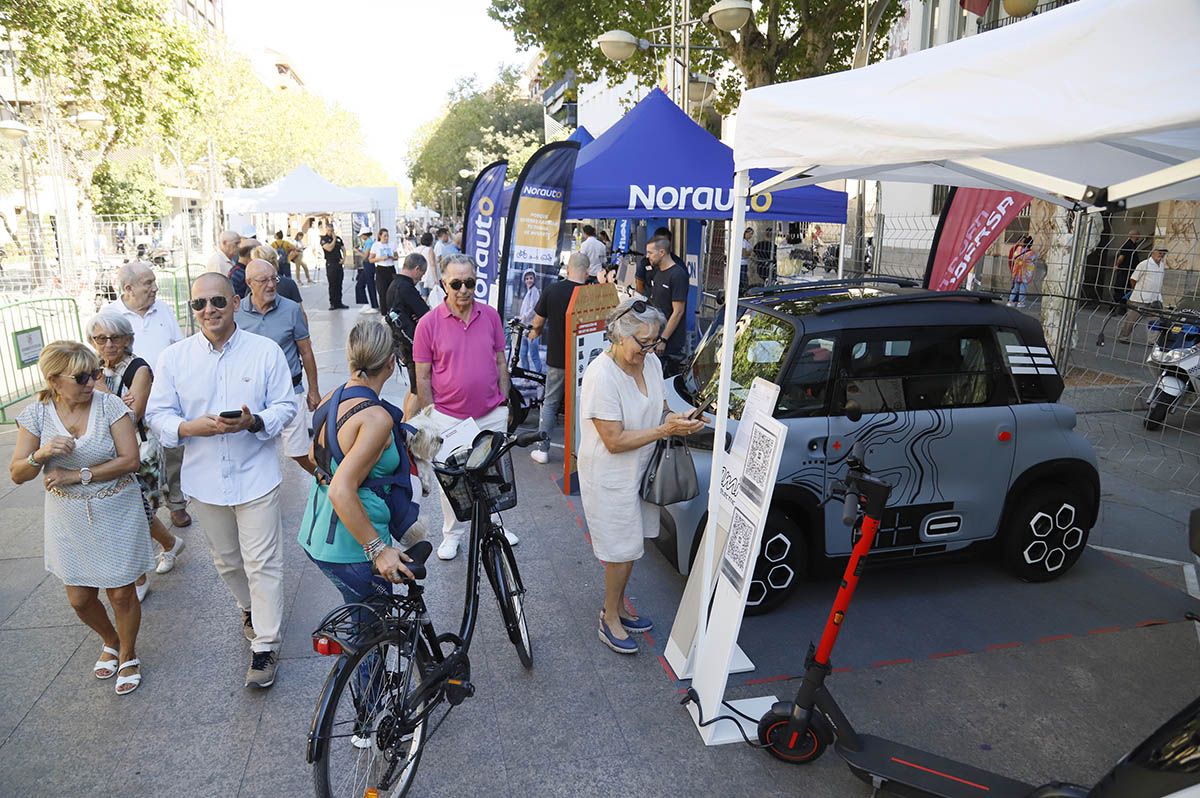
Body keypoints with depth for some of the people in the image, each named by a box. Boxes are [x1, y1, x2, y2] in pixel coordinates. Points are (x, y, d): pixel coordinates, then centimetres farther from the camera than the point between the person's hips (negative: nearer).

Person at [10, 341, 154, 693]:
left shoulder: (109, 405, -13)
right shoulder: (37, 414, -6)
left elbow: (130, 460, -15)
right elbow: (17, 474, -3)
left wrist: (77, 475, -19)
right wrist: (42, 454, -23)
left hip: (116, 516, -3)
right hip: (69, 521, 3)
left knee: (121, 594, 6)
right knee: (79, 599, 13)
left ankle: (127, 654, 32)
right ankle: (110, 641, 44)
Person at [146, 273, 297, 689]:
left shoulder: (266, 351, -6)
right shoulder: (174, 357, 0)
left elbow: (285, 406, -3)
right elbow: (158, 415, 1)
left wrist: (254, 422, -24)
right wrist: (192, 427, -20)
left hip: (255, 476, -3)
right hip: (204, 479, 3)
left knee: (262, 563, -1)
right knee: (226, 561, 20)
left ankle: (265, 646, 12)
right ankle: (252, 609, 46)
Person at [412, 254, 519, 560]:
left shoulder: (490, 315, -2)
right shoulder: (429, 323, -10)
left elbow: (500, 362, 7)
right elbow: (423, 377, -5)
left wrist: (504, 403, 6)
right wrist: (430, 419, -5)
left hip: (492, 415, 3)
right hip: (449, 418, -2)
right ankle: (452, 534, 31)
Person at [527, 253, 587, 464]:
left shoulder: (552, 290, -8)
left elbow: (538, 323, 0)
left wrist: (536, 332, 22)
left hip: (556, 358, 1)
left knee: (550, 403, 14)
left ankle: (542, 448, 17)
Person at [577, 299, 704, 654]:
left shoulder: (651, 362, -3)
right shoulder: (602, 375, -27)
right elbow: (615, 441, -25)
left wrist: (675, 418, -6)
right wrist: (665, 429, -25)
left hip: (640, 469, 7)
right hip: (609, 475, -7)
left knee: (630, 545, 19)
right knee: (621, 549, 4)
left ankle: (616, 607, 39)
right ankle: (610, 619, 27)